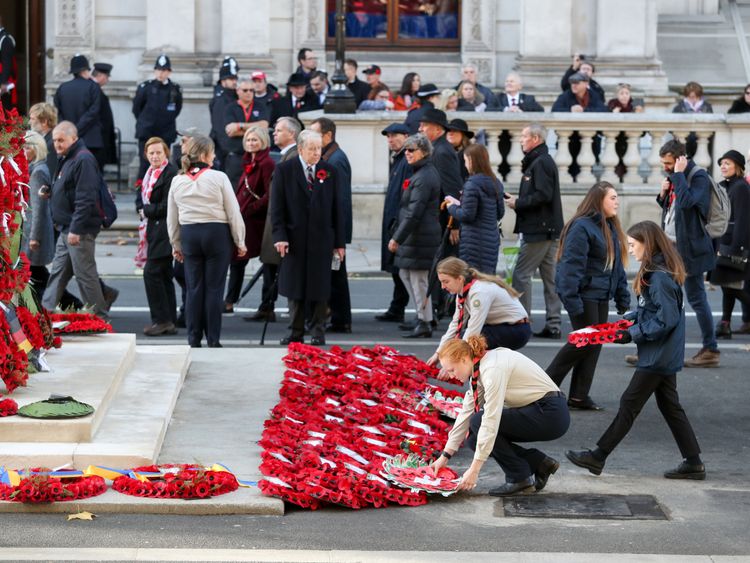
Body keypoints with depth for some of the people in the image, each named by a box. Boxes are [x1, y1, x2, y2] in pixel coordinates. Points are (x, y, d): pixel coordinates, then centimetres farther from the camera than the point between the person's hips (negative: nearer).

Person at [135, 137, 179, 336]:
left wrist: (146, 210, -6)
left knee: (152, 273, -11)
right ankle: (169, 322, 16)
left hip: (163, 232, -9)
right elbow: (140, 199, 19)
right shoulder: (150, 173, 15)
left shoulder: (170, 174, -13)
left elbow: (167, 206, -17)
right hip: (153, 231, 9)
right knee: (164, 275, 11)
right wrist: (142, 210, -1)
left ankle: (162, 320, -6)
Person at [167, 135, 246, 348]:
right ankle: (213, 339, 3)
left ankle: (194, 339, 10)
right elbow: (233, 212, -5)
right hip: (217, 234, -3)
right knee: (214, 288, 2)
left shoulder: (177, 181, 4)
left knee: (194, 288, 9)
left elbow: (172, 218, 11)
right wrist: (240, 242, 4)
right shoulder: (218, 178, -8)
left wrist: (176, 245, 22)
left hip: (189, 235, 4)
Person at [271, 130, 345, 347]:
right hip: (295, 238, -1)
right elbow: (277, 206, -2)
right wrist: (279, 235, -12)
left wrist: (339, 241, 4)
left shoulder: (329, 171, 6)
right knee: (295, 288, 5)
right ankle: (296, 332, 13)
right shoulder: (284, 170, 0)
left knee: (319, 288, 2)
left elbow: (336, 208, 7)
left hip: (321, 239, 1)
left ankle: (318, 332, 9)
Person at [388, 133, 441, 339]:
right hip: (416, 235, 11)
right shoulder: (430, 171, 15)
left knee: (419, 278, -4)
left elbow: (414, 212, -22)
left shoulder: (423, 178, -18)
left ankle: (424, 324, 2)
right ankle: (422, 318, 25)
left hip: (420, 236, -11)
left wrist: (397, 238, -19)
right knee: (405, 274, 18)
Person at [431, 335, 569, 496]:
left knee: (478, 423, -17)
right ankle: (540, 463, 9)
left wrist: (474, 469, -27)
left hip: (550, 413, -9)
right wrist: (445, 456, 10)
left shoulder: (492, 368, -22)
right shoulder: (480, 368, 5)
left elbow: (491, 421, -27)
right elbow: (466, 414, 11)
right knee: (475, 439, 2)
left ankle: (520, 478, -7)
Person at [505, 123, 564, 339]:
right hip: (549, 230, 10)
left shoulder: (540, 163, -13)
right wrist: (518, 199, 9)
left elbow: (543, 196, -22)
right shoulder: (543, 161, 19)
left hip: (538, 231, -10)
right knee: (550, 276, 9)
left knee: (521, 274, -7)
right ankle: (553, 325, 10)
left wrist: (518, 204, -13)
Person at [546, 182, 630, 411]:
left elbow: (617, 265, 19)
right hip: (584, 295, -9)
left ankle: (579, 396, 12)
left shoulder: (610, 229, 14)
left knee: (595, 343, 7)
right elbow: (572, 265, -20)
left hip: (601, 296, 9)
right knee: (584, 342, -7)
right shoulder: (582, 227, -15)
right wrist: (572, 301, -25)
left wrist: (623, 297, 14)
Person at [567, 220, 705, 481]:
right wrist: (629, 322, 7)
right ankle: (693, 463, 15)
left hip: (658, 357, -10)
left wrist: (633, 334, -19)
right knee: (669, 406, 13)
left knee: (629, 404, -2)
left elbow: (666, 320, -23)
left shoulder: (660, 277, -21)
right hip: (666, 355, 10)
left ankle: (598, 457, 6)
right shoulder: (654, 272, 10)